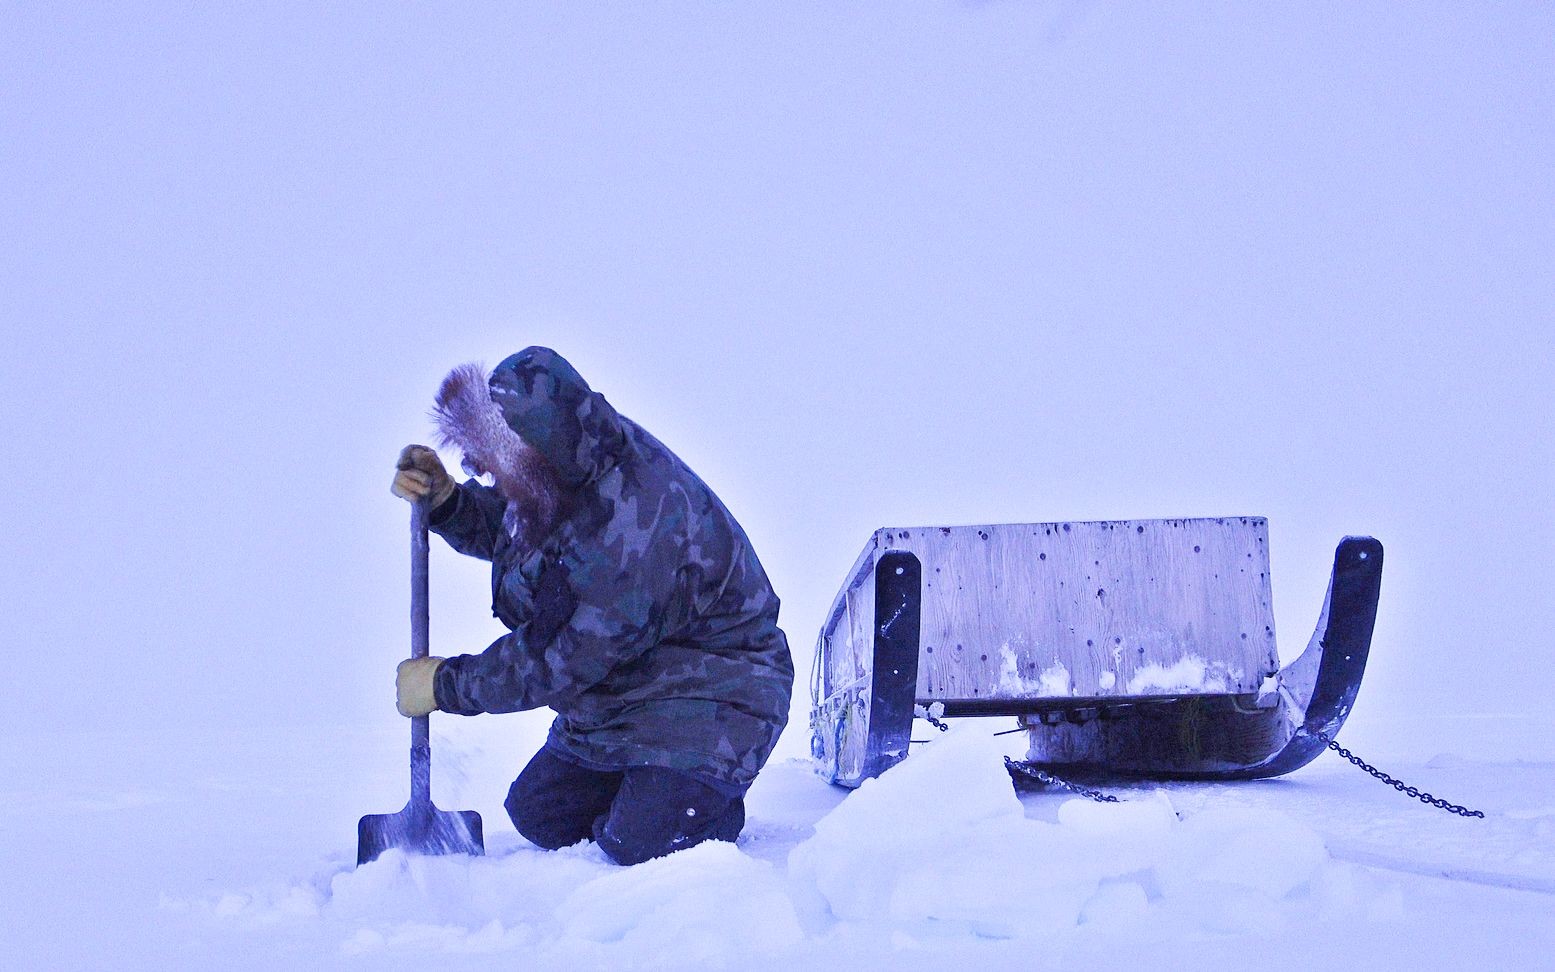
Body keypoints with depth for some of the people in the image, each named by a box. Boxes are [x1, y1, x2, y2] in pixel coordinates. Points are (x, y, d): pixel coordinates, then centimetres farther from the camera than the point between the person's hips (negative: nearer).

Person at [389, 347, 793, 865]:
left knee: (639, 841, -21)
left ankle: (715, 802, 8)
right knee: (537, 813, 8)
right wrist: (443, 498, -6)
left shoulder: (636, 521, -35)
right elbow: (500, 528, 17)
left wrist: (447, 685, -16)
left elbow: (564, 659, -28)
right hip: (622, 687, 9)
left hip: (710, 687, -9)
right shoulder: (572, 472, -7)